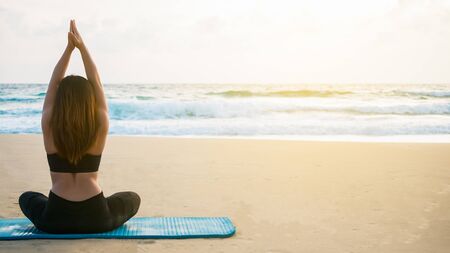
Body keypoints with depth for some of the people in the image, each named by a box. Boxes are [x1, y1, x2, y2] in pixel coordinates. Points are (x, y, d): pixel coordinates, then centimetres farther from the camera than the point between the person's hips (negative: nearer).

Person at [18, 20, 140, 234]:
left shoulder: (49, 127, -7)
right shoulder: (100, 127, -8)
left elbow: (53, 83, 4)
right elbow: (97, 84, 2)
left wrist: (69, 48, 5)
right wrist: (82, 47, 4)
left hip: (54, 219, 1)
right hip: (96, 218, -1)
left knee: (26, 198, 35)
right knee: (133, 199, 29)